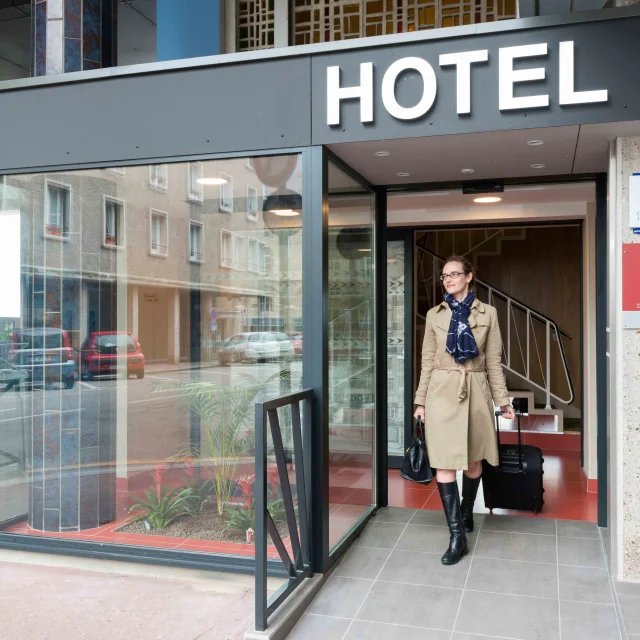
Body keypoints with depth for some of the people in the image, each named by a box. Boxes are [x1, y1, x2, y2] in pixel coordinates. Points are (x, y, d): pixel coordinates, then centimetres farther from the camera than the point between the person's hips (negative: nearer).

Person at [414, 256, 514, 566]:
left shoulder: (487, 313, 4)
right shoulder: (434, 315, 4)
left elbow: (494, 361, 5)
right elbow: (427, 361, 6)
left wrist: (503, 399, 3)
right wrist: (421, 400, 3)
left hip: (476, 392, 1)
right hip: (442, 392, -1)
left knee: (474, 461, 13)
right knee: (444, 464, -6)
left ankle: (466, 513, 38)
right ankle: (457, 535, 0)